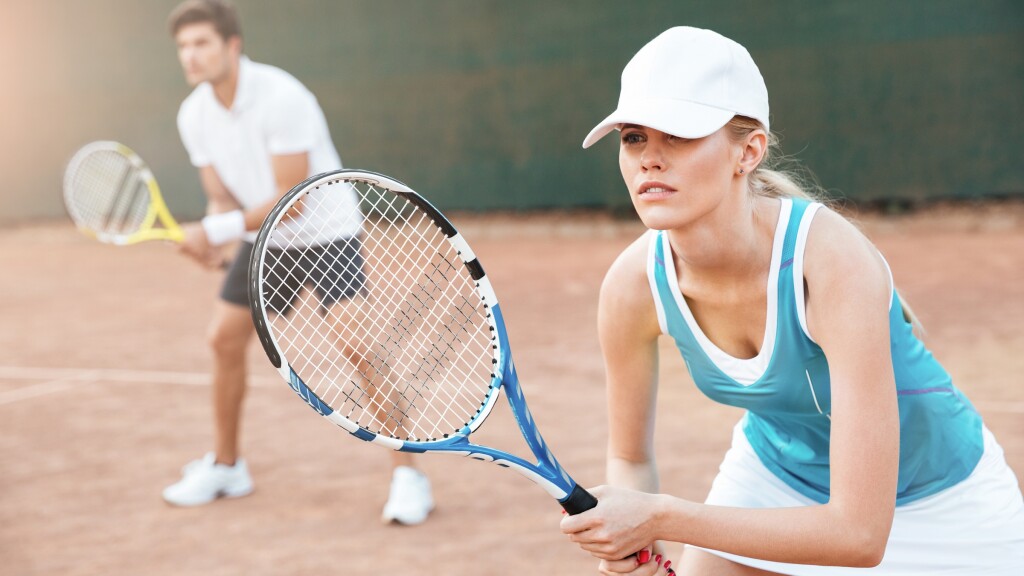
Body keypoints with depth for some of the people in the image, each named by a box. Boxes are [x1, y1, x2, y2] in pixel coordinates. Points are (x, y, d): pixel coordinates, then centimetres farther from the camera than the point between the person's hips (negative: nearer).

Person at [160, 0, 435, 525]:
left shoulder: (281, 97, -27)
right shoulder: (193, 116, -5)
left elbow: (291, 200, -27)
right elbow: (223, 199, 1)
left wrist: (217, 230, -29)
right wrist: (210, 238, -21)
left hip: (323, 227, -7)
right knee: (224, 339, 4)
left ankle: (406, 477, -14)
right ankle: (225, 466, 23)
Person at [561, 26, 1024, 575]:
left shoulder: (835, 263, -37)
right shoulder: (634, 285, -23)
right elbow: (630, 458, -6)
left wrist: (662, 518, -39)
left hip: (937, 506, -3)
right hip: (773, 481, 3)